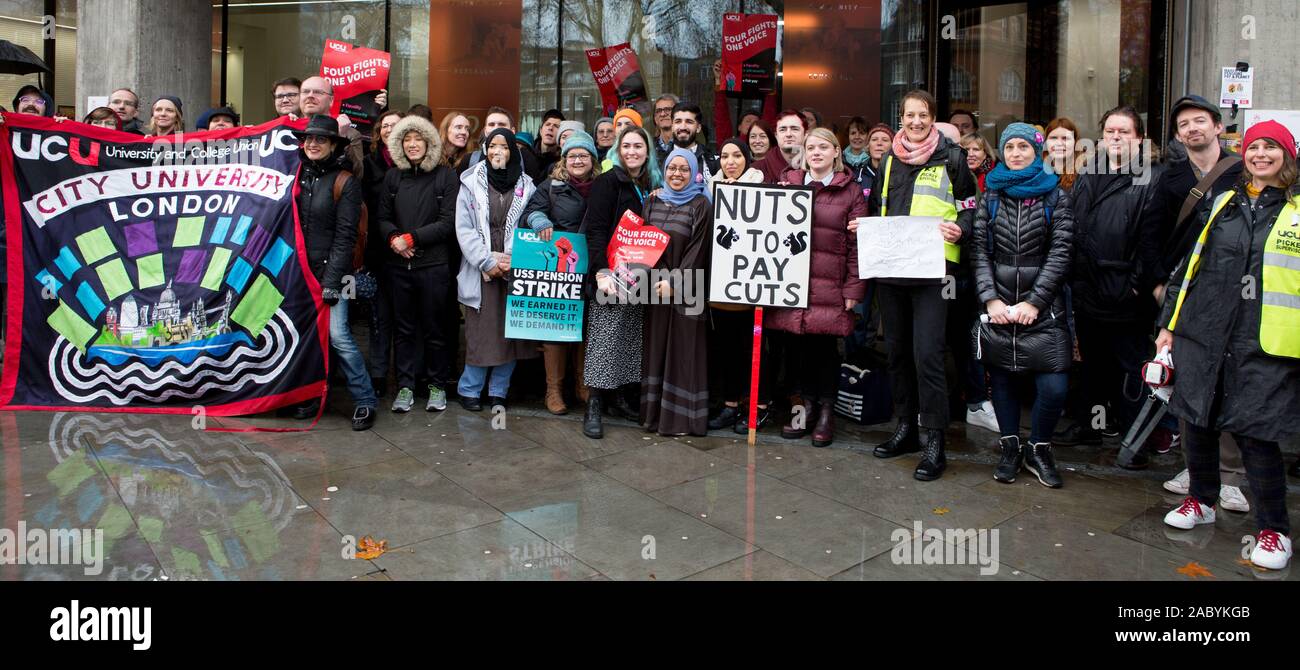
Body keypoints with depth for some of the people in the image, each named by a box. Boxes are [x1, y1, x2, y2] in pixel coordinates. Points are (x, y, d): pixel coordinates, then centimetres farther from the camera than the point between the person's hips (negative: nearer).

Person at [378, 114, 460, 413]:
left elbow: (448, 222, -7)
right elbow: (383, 217, 11)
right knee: (403, 328, 8)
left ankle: (437, 385, 16)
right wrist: (393, 237, -10)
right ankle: (405, 386, 17)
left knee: (434, 328, 4)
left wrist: (412, 238, -11)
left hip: (434, 264, -3)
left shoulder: (446, 176, -1)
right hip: (399, 264, 3)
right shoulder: (393, 176, 11)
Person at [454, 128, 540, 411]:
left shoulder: (525, 185, 8)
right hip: (480, 269, -2)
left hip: (515, 270, 2)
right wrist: (488, 262, -9)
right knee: (480, 330, -2)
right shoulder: (471, 183, 3)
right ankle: (470, 390, 11)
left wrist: (515, 261, -9)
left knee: (510, 330, 2)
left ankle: (498, 391, 14)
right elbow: (464, 229, -2)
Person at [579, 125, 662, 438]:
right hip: (610, 274, -6)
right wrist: (602, 272, -21)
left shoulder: (653, 186, 15)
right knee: (604, 338, -6)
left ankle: (617, 397, 20)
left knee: (630, 338, 9)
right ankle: (593, 406, 0)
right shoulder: (608, 182, -5)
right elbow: (595, 229, -13)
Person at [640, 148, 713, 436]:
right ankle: (653, 411, 13)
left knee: (683, 350, -2)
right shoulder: (653, 201, 12)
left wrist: (674, 282, -15)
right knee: (656, 346, 6)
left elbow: (697, 250, -9)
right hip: (654, 285, 5)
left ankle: (681, 415, 4)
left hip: (686, 289, -5)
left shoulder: (701, 205, -3)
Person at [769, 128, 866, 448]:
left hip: (829, 287, -2)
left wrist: (853, 289, -5)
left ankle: (826, 412, 16)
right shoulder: (788, 183, 14)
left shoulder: (850, 191, 5)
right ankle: (803, 404, 21)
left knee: (825, 347, 2)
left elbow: (857, 244, 0)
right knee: (795, 345, 4)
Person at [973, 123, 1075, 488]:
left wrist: (1034, 302, -11)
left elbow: (1061, 252, -3)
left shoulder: (1055, 195, 4)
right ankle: (1010, 446, 26)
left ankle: (1038, 449, 15)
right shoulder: (991, 195, 10)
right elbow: (980, 250, 4)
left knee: (1053, 389, -8)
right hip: (998, 305, 2)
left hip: (1043, 308, -2)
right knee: (1002, 379, 8)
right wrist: (991, 299, -8)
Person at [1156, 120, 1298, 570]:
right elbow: (1188, 264, 15)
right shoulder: (1223, 203, 12)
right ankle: (1202, 500, 32)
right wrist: (1168, 323, 12)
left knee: (1254, 432, -4)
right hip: (1201, 335, 4)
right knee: (1197, 420, 10)